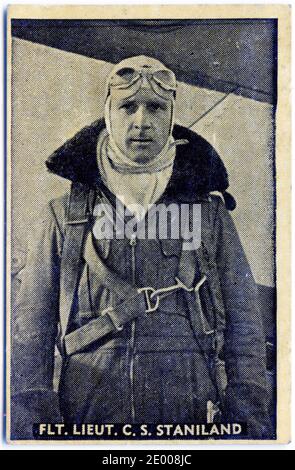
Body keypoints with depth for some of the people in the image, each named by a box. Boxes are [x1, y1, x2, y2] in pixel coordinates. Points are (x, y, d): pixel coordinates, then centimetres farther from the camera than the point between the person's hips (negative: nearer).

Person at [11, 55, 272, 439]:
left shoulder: (210, 214, 9)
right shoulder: (63, 217, 8)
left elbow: (244, 328, 7)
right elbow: (31, 328, 6)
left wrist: (251, 424, 0)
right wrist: (29, 416, -5)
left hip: (191, 416, 1)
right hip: (86, 415, 0)